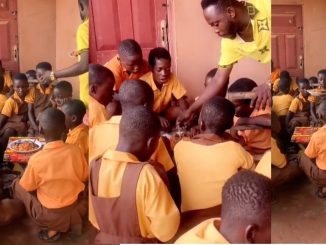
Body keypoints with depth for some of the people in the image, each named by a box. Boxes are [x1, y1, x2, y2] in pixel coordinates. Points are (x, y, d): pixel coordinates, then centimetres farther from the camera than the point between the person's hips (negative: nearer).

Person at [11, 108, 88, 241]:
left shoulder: (36, 159, -24)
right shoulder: (75, 150, -16)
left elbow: (28, 187, -7)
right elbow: (84, 177, -1)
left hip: (49, 215, -4)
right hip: (75, 208, 4)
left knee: (17, 185, 15)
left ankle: (51, 228, 9)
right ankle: (67, 223, 16)